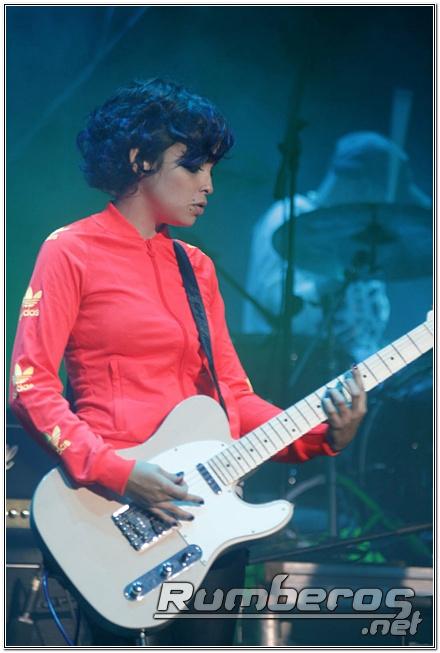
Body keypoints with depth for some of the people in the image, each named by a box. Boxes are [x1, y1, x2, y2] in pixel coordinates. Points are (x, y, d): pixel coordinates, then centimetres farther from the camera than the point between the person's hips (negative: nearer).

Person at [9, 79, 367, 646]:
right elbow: (29, 385, -10)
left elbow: (233, 394, 13)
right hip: (111, 503, -6)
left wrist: (323, 435, -3)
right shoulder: (72, 252, -3)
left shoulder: (195, 267, 17)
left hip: (203, 506, 6)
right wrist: (115, 471, -20)